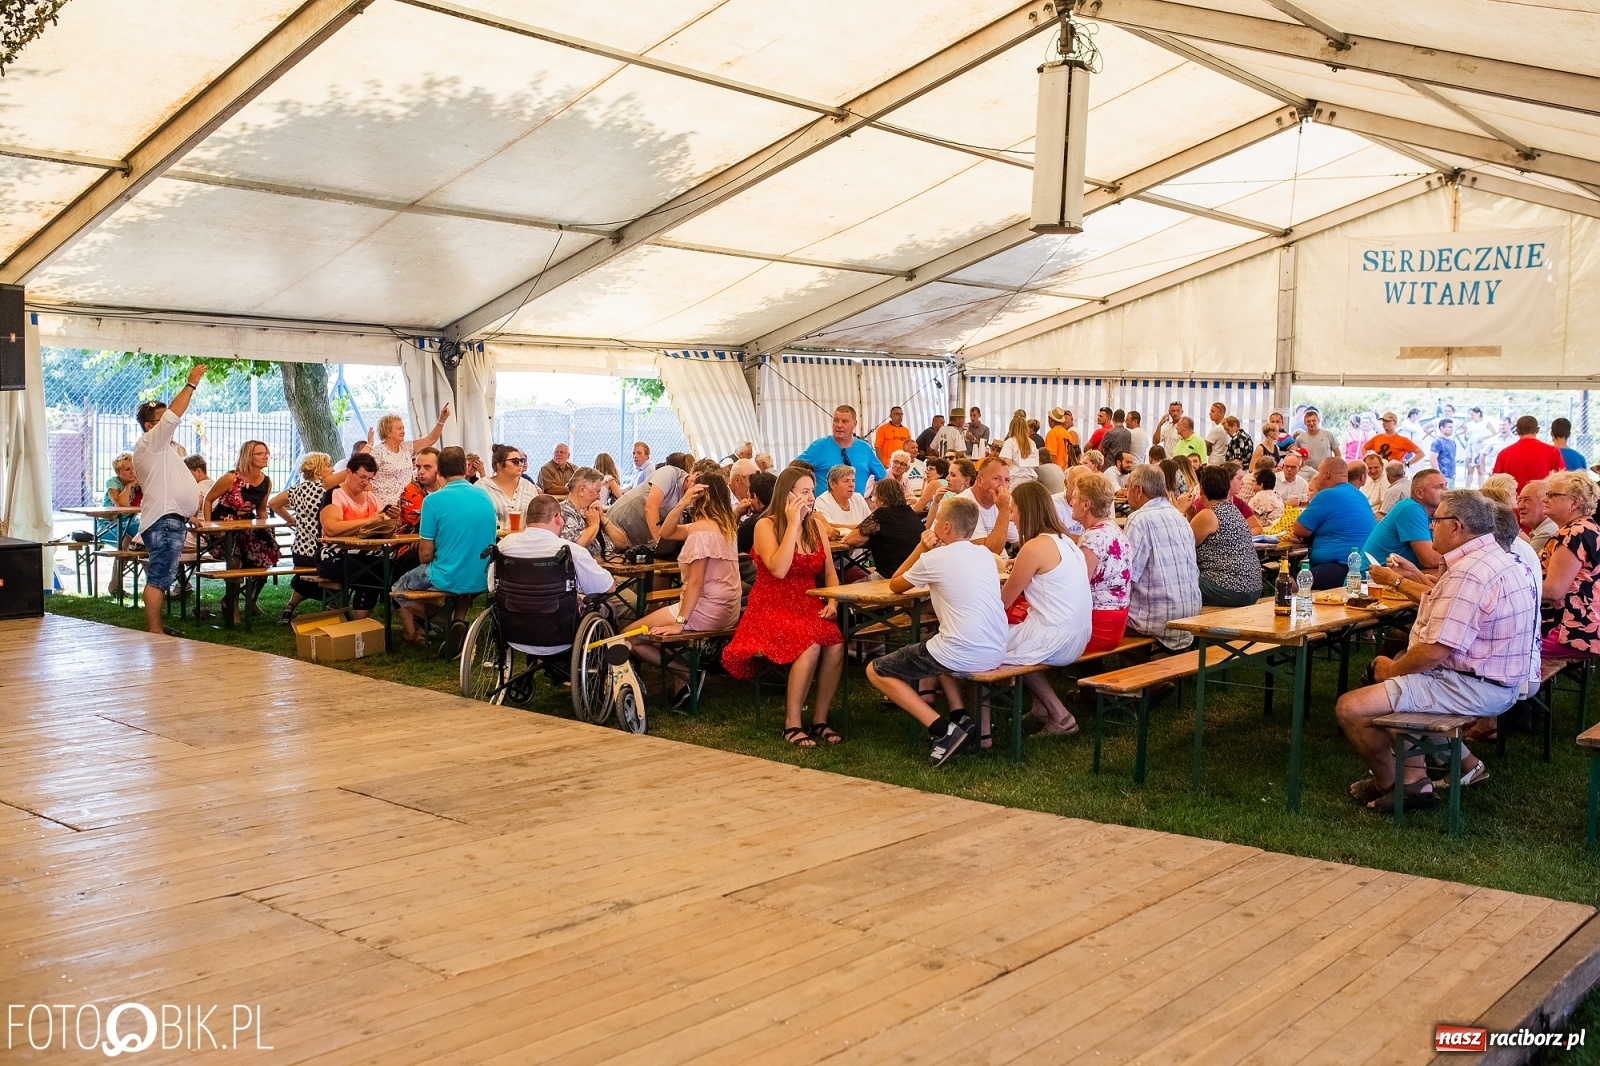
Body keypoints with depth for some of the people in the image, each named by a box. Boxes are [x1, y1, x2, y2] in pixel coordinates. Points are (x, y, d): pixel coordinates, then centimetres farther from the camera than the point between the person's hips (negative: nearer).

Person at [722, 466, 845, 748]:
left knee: (836, 645, -25)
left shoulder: (816, 525, 8)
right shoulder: (766, 526, -8)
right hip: (772, 608, -5)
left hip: (808, 606, 5)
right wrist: (792, 524, -20)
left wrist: (832, 602, -7)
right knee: (811, 646, -32)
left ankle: (820, 719, -9)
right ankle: (792, 723, -19)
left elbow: (830, 572, 11)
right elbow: (778, 570, -24)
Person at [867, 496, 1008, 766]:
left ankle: (942, 729, -6)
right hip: (995, 653, 8)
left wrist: (922, 548, 16)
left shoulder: (934, 558, -7)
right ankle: (960, 717, 19)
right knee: (934, 647, 39)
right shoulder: (984, 554, 11)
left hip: (962, 656, -8)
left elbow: (895, 585, 10)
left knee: (875, 671, 8)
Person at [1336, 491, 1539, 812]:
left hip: (1473, 688, -11)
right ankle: (1413, 777, 19)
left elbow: (1435, 651, -25)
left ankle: (1388, 784, 10)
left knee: (1350, 708, -15)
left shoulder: (1469, 574, -24)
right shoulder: (1498, 559, 10)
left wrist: (1392, 669, -9)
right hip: (1495, 680, 12)